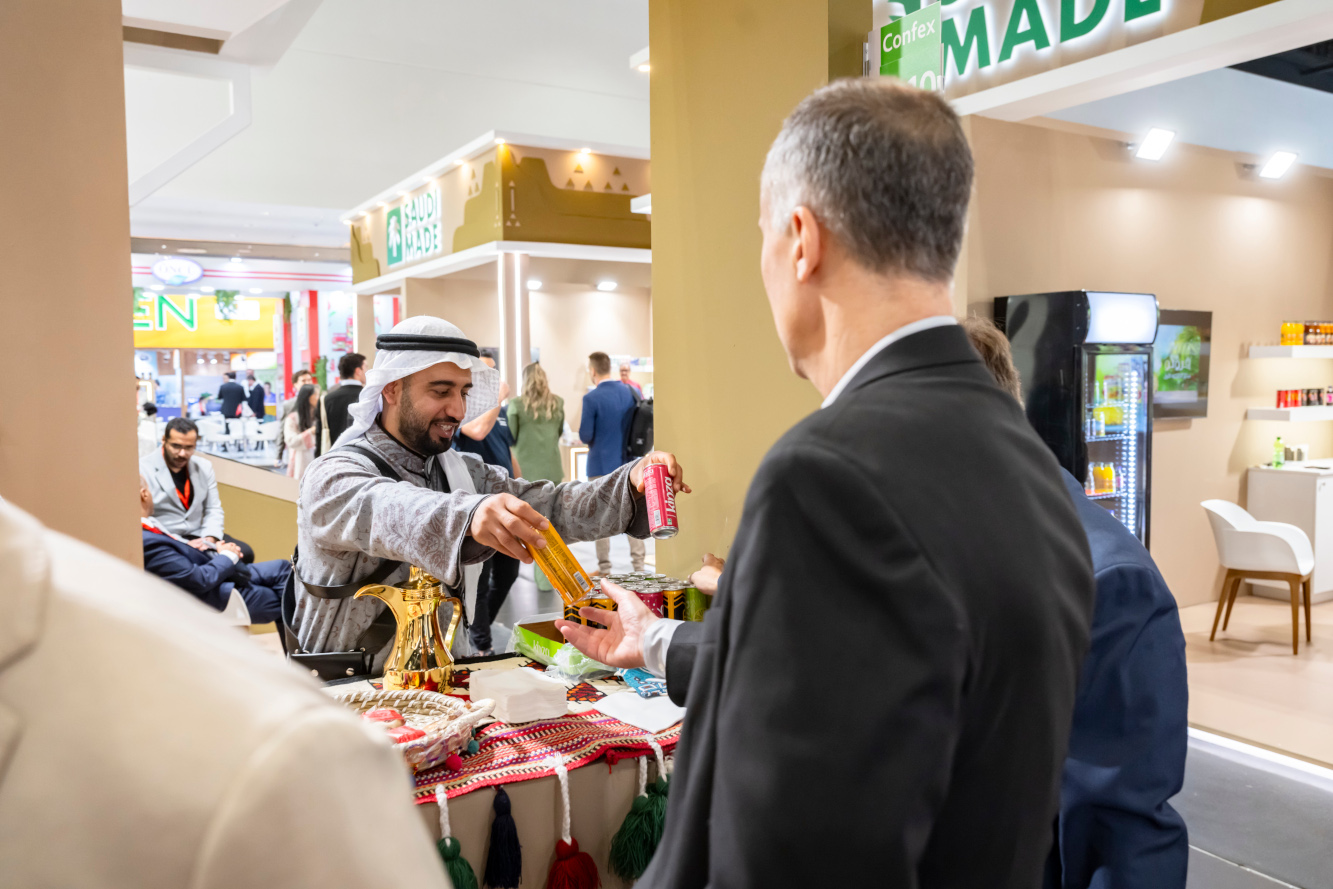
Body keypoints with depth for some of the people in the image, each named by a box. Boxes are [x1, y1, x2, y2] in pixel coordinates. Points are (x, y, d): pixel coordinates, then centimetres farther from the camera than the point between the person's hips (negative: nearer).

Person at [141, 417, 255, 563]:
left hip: (197, 534, 5)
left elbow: (213, 509, 11)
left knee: (245, 552, -17)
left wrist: (209, 538, -11)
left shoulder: (204, 467, 10)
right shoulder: (143, 470, -7)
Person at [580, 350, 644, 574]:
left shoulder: (591, 399, -15)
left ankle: (604, 568, 9)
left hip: (602, 464, -4)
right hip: (629, 462, 5)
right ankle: (638, 562, 16)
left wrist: (582, 430, 7)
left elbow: (585, 436, -14)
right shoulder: (631, 392, 1)